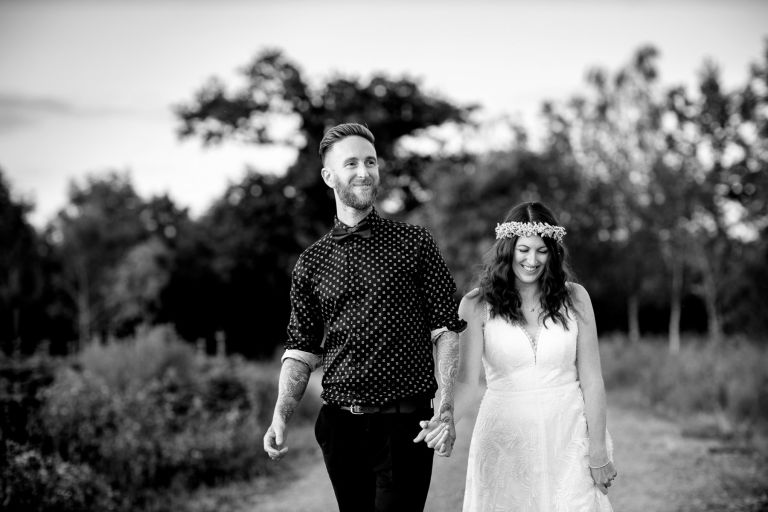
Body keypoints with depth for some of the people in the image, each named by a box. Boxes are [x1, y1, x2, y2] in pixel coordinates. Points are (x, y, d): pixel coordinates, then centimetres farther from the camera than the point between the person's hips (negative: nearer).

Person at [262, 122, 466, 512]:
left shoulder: (414, 243, 2)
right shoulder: (311, 262, 9)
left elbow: (445, 329, -2)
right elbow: (301, 351, 8)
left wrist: (446, 408, -13)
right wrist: (280, 416, -7)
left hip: (405, 423, -3)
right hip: (340, 424, 3)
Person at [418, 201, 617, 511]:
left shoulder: (574, 298, 1)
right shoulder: (477, 305, -3)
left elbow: (591, 379, 2)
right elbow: (466, 381, -9)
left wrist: (598, 453, 0)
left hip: (568, 438, 1)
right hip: (504, 439, -1)